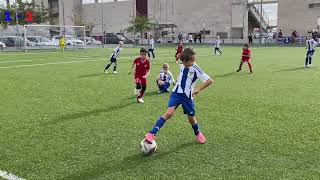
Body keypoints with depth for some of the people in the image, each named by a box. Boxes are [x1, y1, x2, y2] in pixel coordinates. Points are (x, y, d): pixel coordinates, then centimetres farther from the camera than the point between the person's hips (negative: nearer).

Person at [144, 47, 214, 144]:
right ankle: (151, 133, -19)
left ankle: (198, 134, 41)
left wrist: (198, 89, -23)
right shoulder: (182, 66, 3)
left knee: (191, 118, 10)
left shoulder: (195, 69, -14)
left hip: (187, 96, -2)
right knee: (169, 113, -18)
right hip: (176, 93, 2)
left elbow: (209, 80, -22)